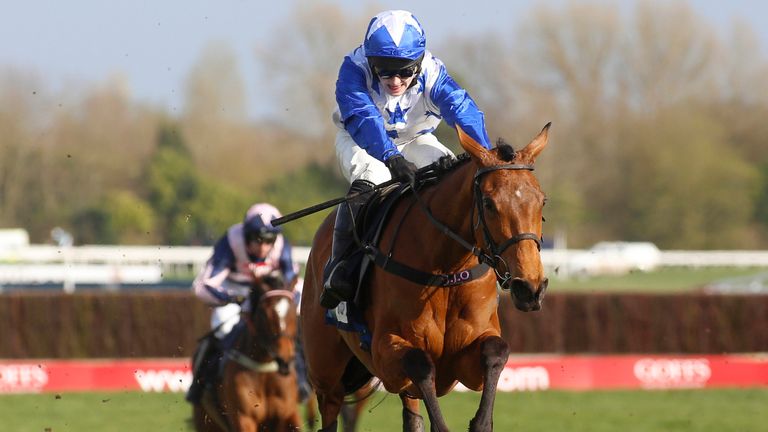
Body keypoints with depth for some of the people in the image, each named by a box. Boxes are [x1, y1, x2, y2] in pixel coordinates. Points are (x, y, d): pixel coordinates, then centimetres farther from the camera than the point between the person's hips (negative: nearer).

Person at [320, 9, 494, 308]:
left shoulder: (431, 73, -26)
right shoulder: (354, 70, -32)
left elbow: (461, 109, -38)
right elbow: (363, 119, -46)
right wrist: (392, 158, -63)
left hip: (414, 140, 3)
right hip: (362, 141, -3)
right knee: (369, 179, -35)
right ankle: (339, 267, -29)